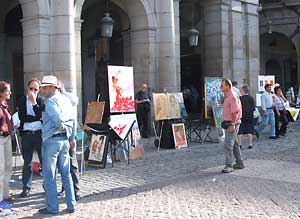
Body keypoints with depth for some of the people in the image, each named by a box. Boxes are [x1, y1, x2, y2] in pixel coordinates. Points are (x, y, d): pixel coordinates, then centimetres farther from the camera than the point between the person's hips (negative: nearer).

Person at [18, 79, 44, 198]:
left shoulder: (41, 100, 5)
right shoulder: (21, 101, 7)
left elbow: (41, 115, -9)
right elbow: (22, 117, -5)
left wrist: (34, 102, -13)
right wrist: (37, 118, -10)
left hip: (40, 133, -1)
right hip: (26, 134, 1)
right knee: (27, 163, 8)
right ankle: (26, 188, 16)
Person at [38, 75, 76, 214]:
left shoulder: (50, 101, -12)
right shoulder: (65, 99, 12)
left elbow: (58, 118, -26)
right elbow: (72, 120, 13)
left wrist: (61, 127, -7)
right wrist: (72, 138, 17)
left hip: (51, 140, -8)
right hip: (64, 140, 8)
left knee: (49, 176, 2)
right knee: (66, 174, 12)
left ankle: (52, 207, 8)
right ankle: (71, 205, 15)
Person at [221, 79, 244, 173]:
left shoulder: (233, 96, -16)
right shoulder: (227, 96, 16)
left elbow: (235, 112, -22)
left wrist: (232, 124, -24)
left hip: (232, 123, -10)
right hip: (229, 123, 10)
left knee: (228, 144, -12)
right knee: (233, 144, 15)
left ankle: (229, 165, -9)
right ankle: (239, 163, 24)